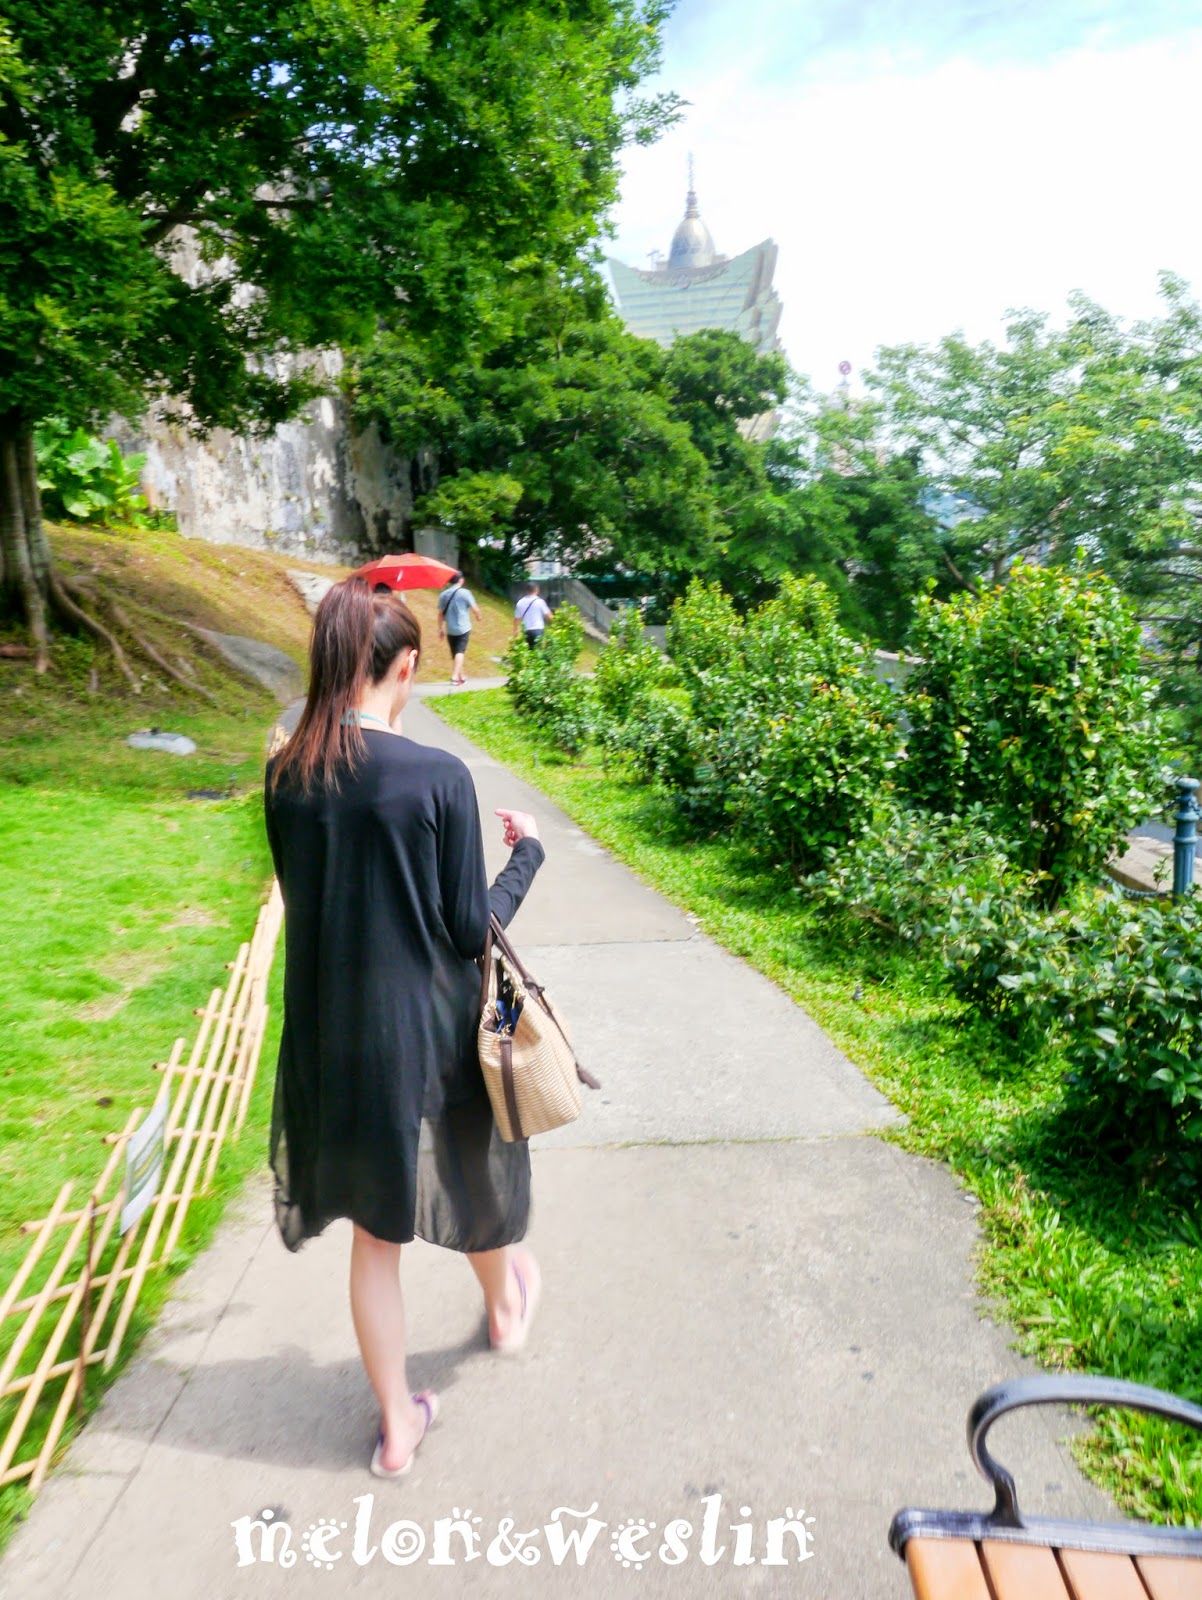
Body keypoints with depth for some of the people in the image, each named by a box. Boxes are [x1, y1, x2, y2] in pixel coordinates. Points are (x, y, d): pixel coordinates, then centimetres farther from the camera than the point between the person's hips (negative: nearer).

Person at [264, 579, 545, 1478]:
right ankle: (508, 1309, 55)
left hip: (330, 1037, 3)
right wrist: (526, 850, 1)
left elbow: (305, 897, 6)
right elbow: (473, 928, -14)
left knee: (376, 1229, 18)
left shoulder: (287, 775, -7)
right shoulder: (439, 778, -20)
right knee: (470, 1172, 26)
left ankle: (398, 1426, 33)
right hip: (428, 1031, -3)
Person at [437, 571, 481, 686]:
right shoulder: (465, 593, -8)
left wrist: (441, 629, 15)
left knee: (454, 653, 14)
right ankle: (455, 676, -19)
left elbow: (440, 614, 7)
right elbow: (475, 609, -6)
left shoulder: (443, 594, 5)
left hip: (450, 630, 4)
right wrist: (478, 616, 16)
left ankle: (461, 676, 25)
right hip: (463, 628, -4)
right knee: (460, 652, -5)